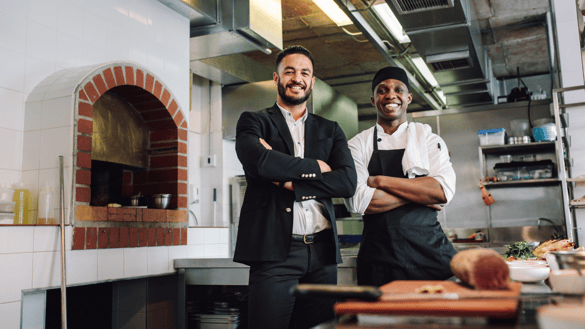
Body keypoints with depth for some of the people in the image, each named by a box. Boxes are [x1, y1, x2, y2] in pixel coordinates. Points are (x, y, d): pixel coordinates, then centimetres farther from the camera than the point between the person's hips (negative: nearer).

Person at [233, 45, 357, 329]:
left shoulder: (330, 130, 17)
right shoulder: (253, 122, 8)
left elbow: (348, 181, 1)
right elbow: (258, 161, -15)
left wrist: (292, 182, -9)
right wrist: (315, 167, -3)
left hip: (321, 251, 4)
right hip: (274, 249, -3)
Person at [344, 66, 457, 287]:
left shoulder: (428, 138, 8)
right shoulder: (358, 144, 6)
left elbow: (443, 191, -8)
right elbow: (356, 200, -9)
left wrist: (381, 181, -11)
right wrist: (419, 194, -8)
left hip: (428, 249, 1)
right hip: (378, 256, 0)